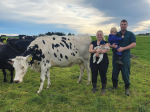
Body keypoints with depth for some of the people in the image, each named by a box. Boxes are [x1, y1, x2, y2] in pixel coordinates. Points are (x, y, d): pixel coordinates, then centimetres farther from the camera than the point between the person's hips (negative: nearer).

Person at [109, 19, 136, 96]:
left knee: (125, 72, -1)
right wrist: (112, 46, -14)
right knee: (115, 71, 10)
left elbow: (134, 44, -9)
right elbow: (110, 44, 11)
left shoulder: (130, 34, 2)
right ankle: (115, 86, 28)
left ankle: (127, 88, 16)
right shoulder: (116, 34, 11)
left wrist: (123, 48, -18)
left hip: (125, 56, -3)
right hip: (116, 56, 3)